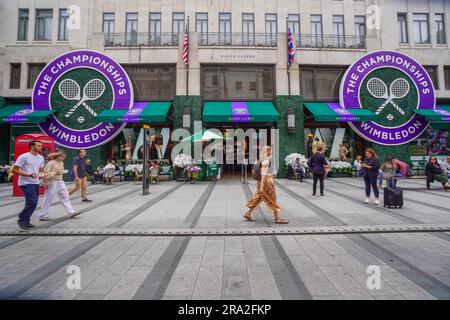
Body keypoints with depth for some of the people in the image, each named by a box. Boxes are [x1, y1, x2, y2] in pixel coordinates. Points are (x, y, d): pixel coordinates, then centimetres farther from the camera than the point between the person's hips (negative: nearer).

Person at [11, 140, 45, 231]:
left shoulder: (41, 158, 9)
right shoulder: (23, 157, -12)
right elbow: (14, 170, -11)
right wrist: (28, 175, -22)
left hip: (35, 183, 7)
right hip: (26, 183, -7)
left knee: (32, 203, 9)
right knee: (32, 201, -16)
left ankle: (26, 222, 22)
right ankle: (21, 220, 3)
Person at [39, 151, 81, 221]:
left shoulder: (61, 163, 9)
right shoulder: (51, 163, -14)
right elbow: (46, 174, -16)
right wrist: (55, 173, -20)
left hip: (60, 182, 8)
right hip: (52, 183, -8)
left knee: (65, 197, 4)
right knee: (48, 200, 3)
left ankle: (71, 213, 6)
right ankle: (42, 216, 17)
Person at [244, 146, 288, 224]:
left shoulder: (264, 161, 13)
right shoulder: (266, 161, -17)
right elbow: (263, 174, -22)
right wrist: (262, 186, -24)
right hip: (266, 182, -10)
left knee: (257, 198, 13)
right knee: (272, 200, 0)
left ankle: (248, 213, 19)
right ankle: (277, 218, 9)